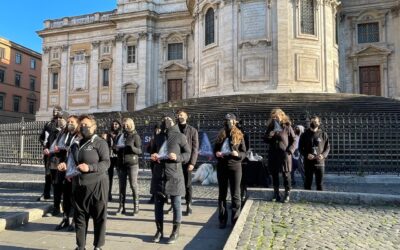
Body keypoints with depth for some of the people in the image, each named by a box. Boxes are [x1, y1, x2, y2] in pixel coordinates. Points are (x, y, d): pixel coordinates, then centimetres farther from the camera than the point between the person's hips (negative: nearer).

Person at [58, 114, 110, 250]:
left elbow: (106, 163, -15)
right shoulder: (79, 143, 17)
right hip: (79, 186, 7)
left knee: (99, 217, 3)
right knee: (79, 217, 13)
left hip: (96, 185, -7)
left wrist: (89, 167, -26)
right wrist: (67, 166, 9)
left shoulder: (100, 142, -6)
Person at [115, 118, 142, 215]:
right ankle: (121, 206, 15)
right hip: (121, 164, 5)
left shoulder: (135, 136, -2)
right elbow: (116, 149, 22)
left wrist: (131, 147, -24)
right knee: (122, 186, 8)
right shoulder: (120, 136, 13)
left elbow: (140, 151, -7)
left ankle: (136, 207, 6)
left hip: (132, 164, -5)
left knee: (134, 185, -2)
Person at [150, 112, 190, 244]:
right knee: (158, 204, 11)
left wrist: (178, 157, -20)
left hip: (174, 175, -5)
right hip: (158, 174, 5)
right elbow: (153, 151, 23)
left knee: (176, 205, 4)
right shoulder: (158, 137, 12)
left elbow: (187, 154, -2)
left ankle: (175, 232, 18)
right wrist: (153, 156, 1)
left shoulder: (180, 136, -3)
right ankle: (159, 231, 25)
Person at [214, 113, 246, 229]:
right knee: (222, 194, 8)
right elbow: (215, 149, 14)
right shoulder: (220, 135, 8)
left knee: (235, 194, 2)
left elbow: (244, 153, -1)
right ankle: (222, 219, 17)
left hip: (235, 167, -3)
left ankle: (235, 220, 12)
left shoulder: (239, 136, 0)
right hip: (221, 166, 3)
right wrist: (216, 153, -7)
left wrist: (237, 154, -22)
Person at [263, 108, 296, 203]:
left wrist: (290, 151, -13)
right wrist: (272, 132, -12)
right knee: (274, 175, 9)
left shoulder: (287, 127, -2)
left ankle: (287, 194, 13)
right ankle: (276, 194, 20)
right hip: (273, 155, 4)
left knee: (286, 175, 1)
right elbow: (265, 140, 4)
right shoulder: (270, 127, 9)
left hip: (284, 155, -4)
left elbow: (294, 140, -1)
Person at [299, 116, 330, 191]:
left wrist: (323, 155, -11)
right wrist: (306, 155, -13)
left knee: (319, 183, 5)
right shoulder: (305, 135, 5)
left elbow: (327, 147, 8)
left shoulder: (323, 134, 5)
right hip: (308, 163, 0)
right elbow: (300, 148, 5)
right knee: (308, 183, 5)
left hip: (320, 163, 0)